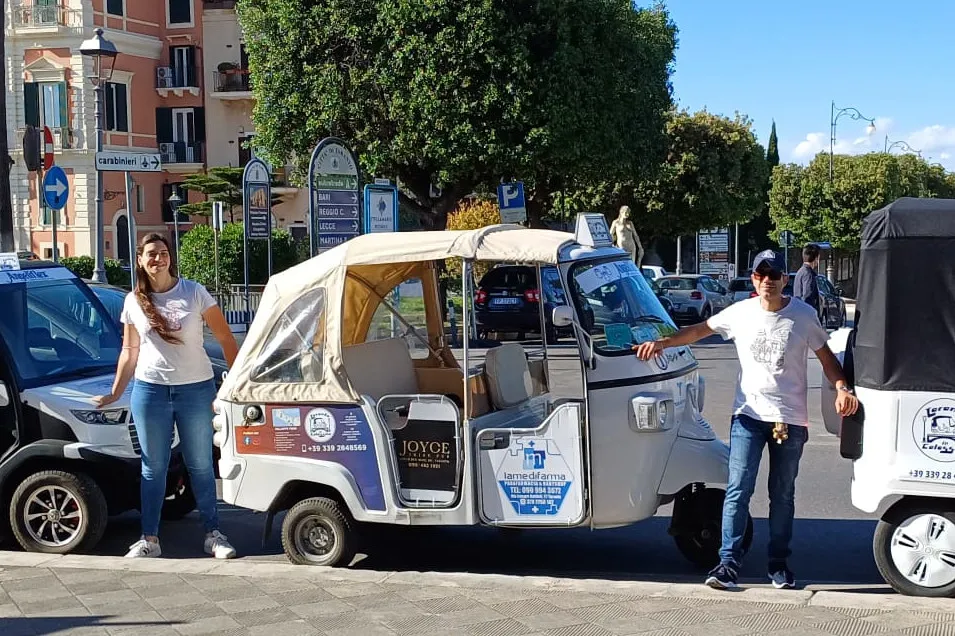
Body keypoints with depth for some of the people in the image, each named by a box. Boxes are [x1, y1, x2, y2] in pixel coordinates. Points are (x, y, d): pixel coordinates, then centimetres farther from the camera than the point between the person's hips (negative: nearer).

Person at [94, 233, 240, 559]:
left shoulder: (194, 293, -3)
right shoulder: (133, 302, 5)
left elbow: (225, 338, -1)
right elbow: (129, 352, 12)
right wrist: (115, 393, 9)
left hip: (196, 389, -2)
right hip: (150, 390, 2)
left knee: (201, 466, 6)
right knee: (153, 468, 7)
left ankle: (213, 534, 15)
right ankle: (150, 539, 14)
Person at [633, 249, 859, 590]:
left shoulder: (803, 316, -2)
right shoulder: (740, 313, 1)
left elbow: (826, 357, 3)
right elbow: (700, 330, 9)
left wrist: (843, 389, -13)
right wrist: (662, 343, -3)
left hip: (790, 419, 0)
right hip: (749, 415, 0)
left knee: (783, 495, 9)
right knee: (738, 490, -7)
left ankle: (779, 564, 21)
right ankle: (729, 563, -4)